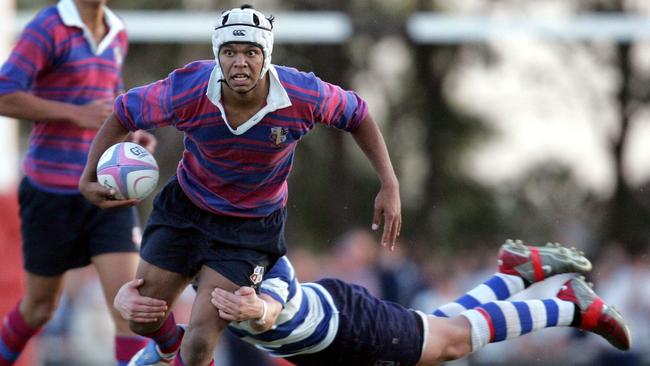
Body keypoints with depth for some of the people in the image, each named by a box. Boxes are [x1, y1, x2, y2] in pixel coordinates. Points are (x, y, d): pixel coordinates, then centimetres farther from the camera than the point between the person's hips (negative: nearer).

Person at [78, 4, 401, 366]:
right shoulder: (186, 90, -26)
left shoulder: (304, 95, -26)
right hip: (186, 209, 2)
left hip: (253, 227, -2)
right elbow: (124, 113, -9)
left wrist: (390, 185, -11)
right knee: (143, 319, 7)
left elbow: (358, 115, -7)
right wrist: (89, 178, -14)